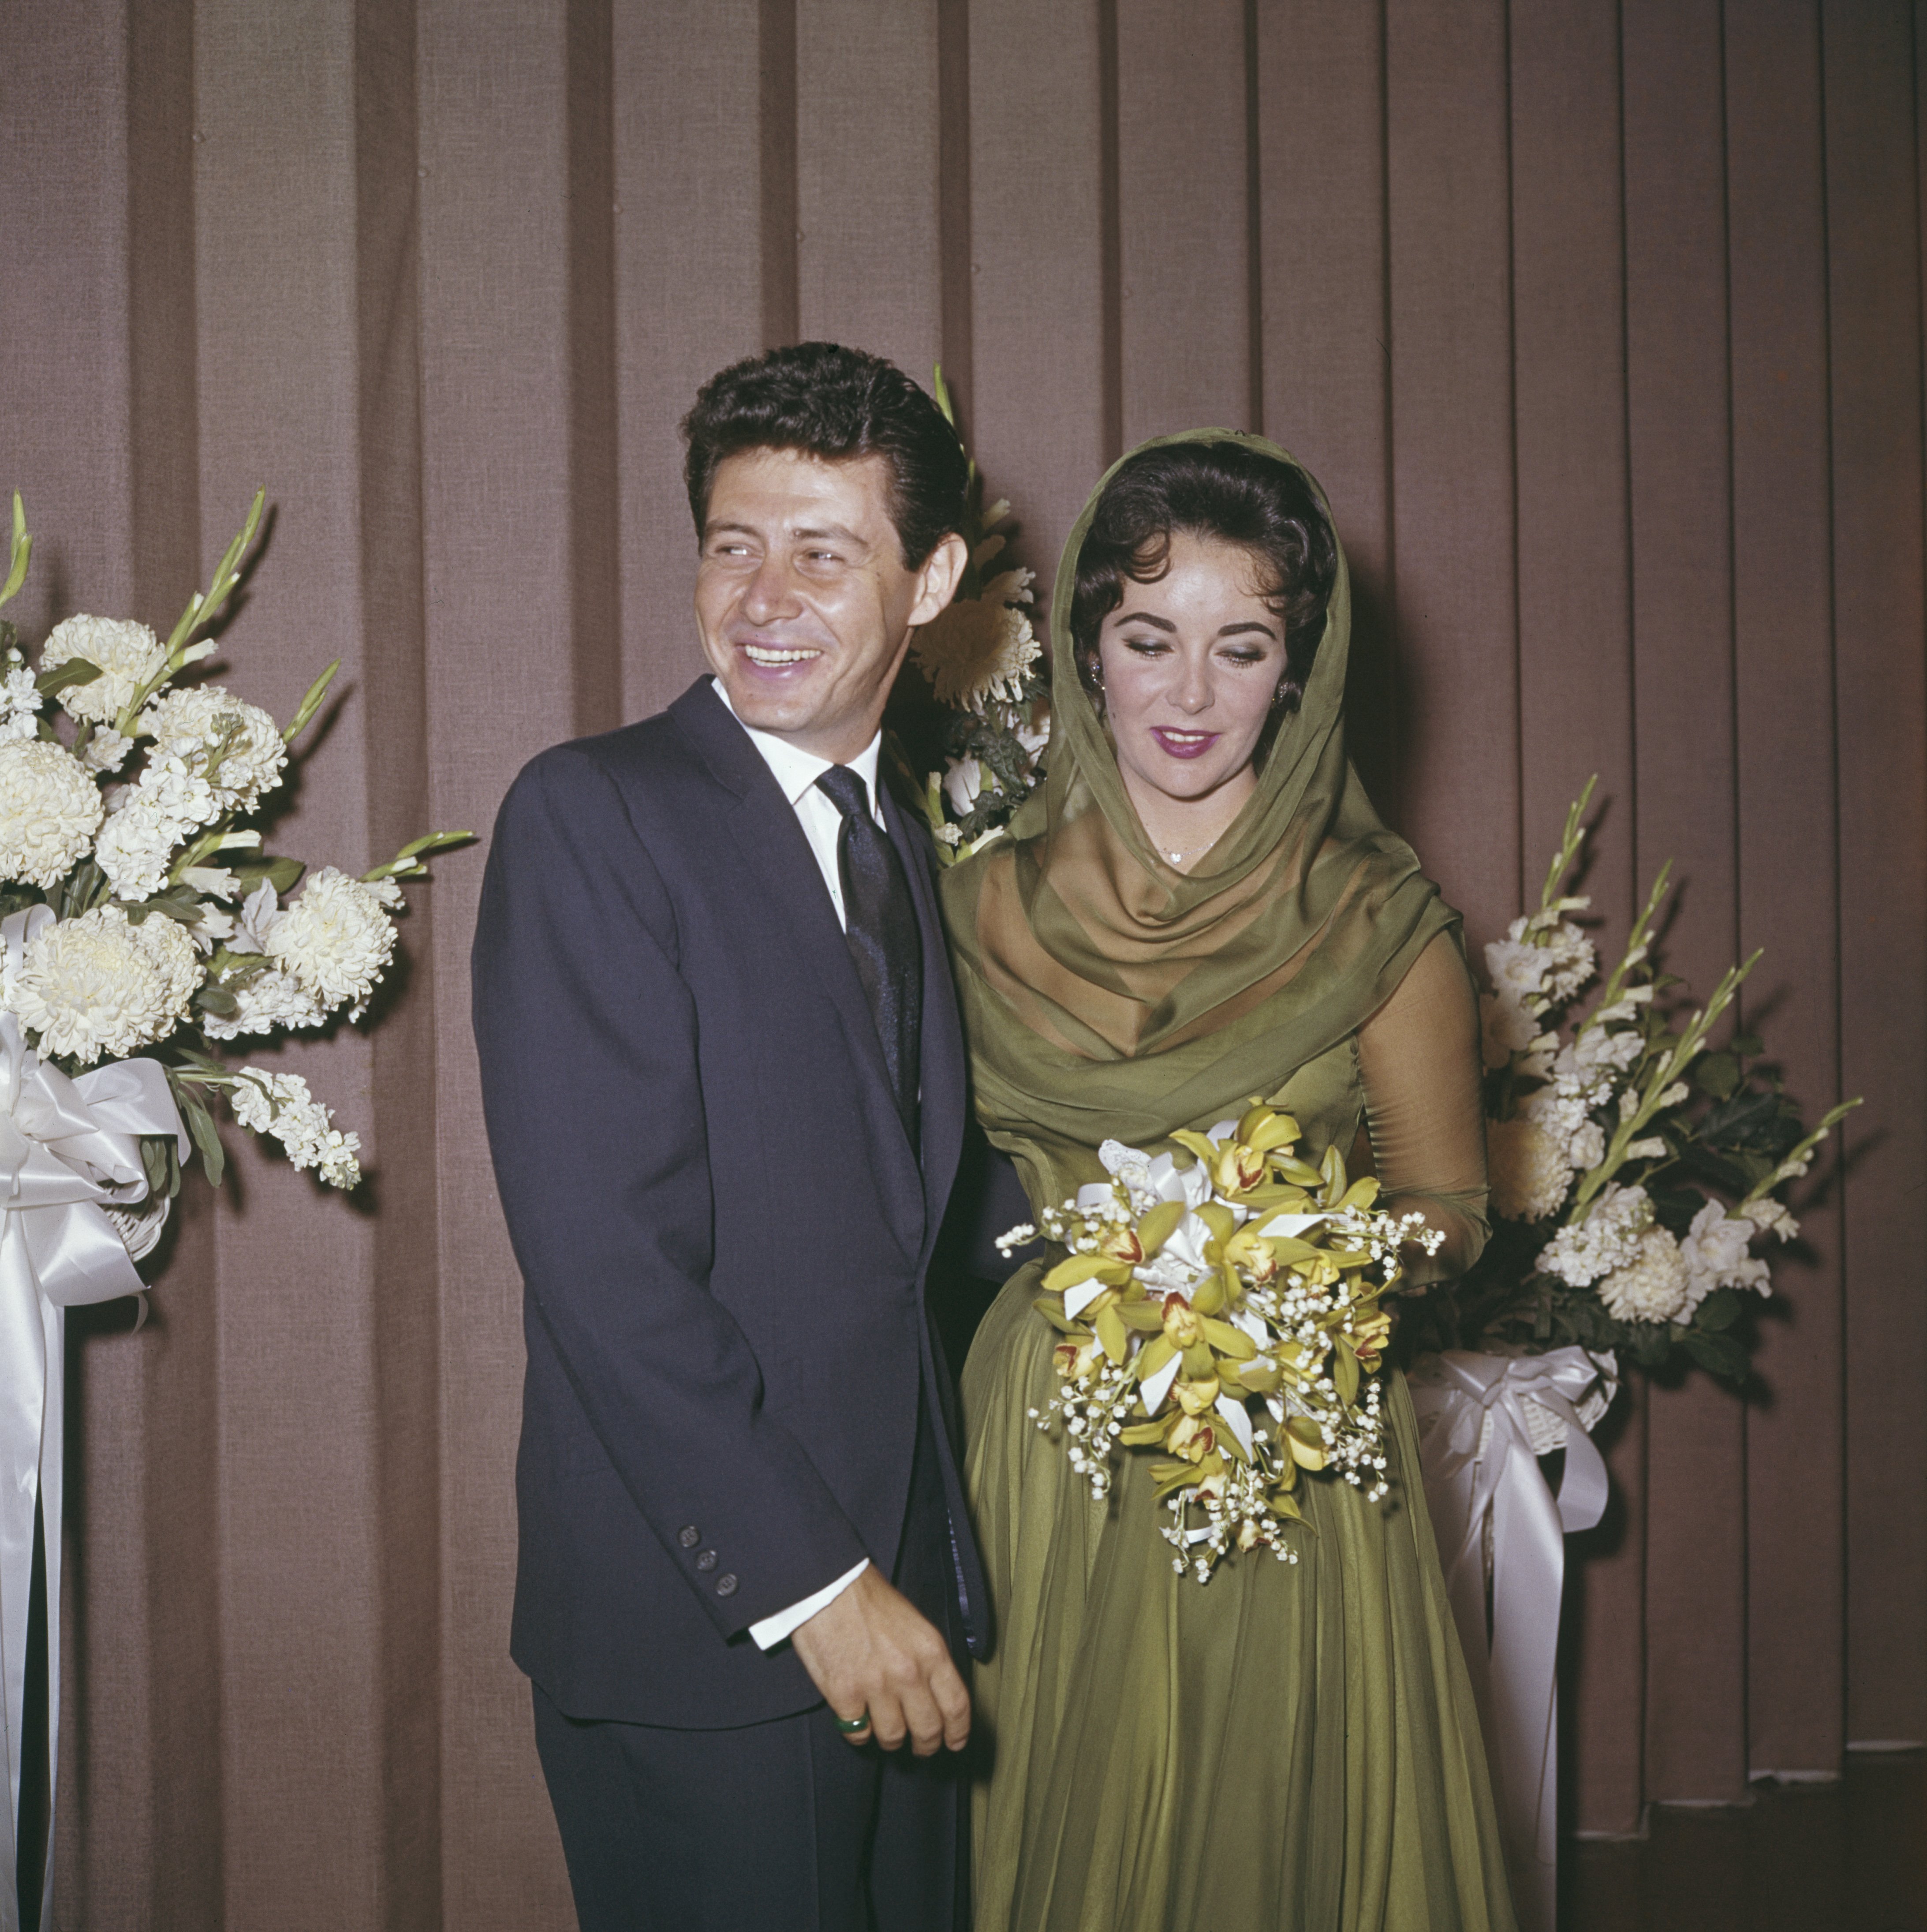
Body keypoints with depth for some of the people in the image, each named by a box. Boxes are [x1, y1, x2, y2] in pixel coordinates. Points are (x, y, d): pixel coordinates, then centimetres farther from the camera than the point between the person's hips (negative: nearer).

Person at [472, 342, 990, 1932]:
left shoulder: (912, 847, 14)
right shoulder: (592, 815, -10)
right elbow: (600, 1250, -17)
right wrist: (808, 1579, -18)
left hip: (908, 1607, 7)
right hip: (699, 1634, -7)